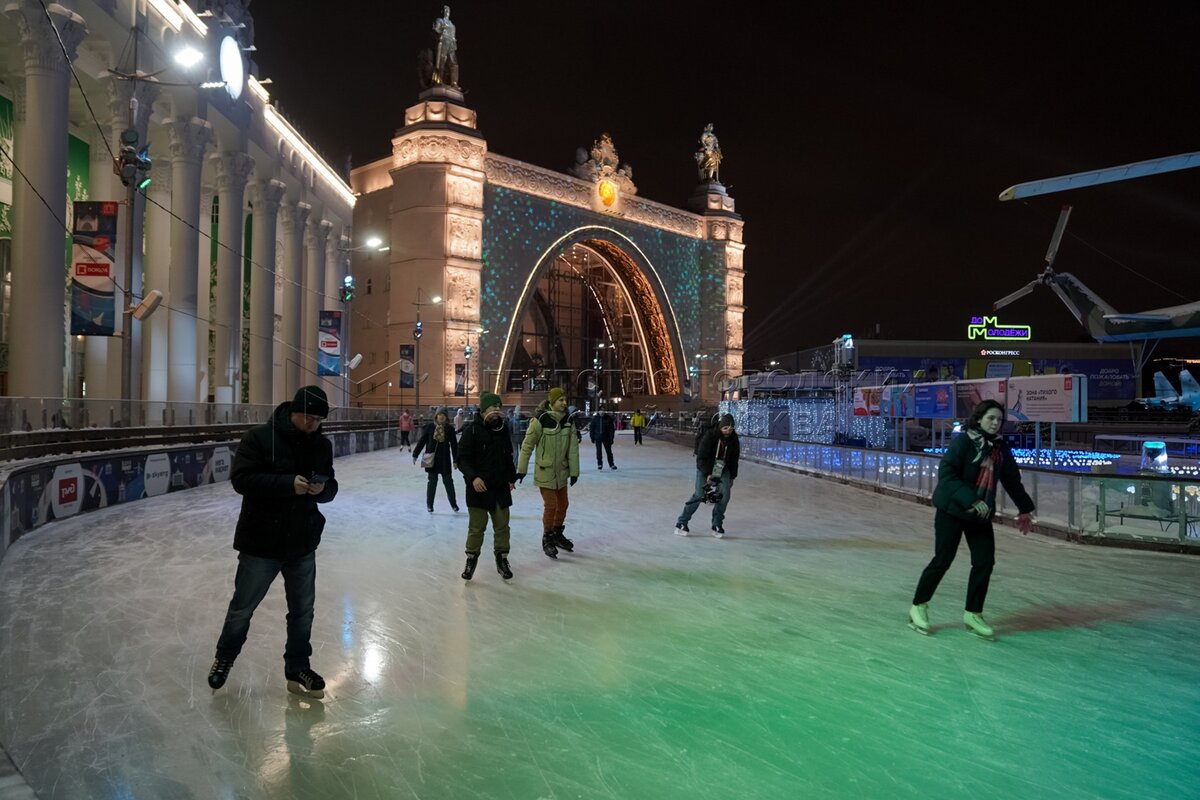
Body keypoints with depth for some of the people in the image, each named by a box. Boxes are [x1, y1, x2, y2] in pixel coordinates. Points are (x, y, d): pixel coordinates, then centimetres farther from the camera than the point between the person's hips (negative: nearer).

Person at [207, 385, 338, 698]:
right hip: (261, 543, -4)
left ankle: (297, 669, 31)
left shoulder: (322, 445, 1)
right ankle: (224, 658, 40)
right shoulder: (259, 438, -15)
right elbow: (241, 479, -20)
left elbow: (331, 487, 8)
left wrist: (322, 489, -17)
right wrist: (288, 484, -30)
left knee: (303, 611, 13)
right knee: (242, 608, 14)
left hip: (303, 543, 4)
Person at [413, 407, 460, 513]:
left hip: (445, 460, 1)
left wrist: (455, 460, 0)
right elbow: (421, 441, -1)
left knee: (448, 481, 7)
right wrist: (415, 455, -1)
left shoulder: (450, 429, -3)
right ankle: (429, 504, 18)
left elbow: (454, 445, 1)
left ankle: (453, 504, 20)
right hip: (431, 459, 0)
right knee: (432, 481, 6)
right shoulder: (429, 427, -4)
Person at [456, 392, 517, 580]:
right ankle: (471, 559, 22)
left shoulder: (503, 429, 6)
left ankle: (502, 559, 24)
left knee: (502, 526, 10)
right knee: (476, 527, 5)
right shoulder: (472, 430, -11)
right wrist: (473, 477, -25)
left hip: (501, 488, 5)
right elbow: (462, 458, -12)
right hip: (478, 488, -4)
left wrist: (512, 478, 19)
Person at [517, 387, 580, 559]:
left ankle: (558, 534, 36)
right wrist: (521, 469, -8)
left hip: (562, 471, 6)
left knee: (563, 503, 15)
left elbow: (573, 448, 2)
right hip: (545, 471, -6)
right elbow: (527, 445, -12)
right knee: (551, 505, -4)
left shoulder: (568, 421, -2)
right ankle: (547, 538, 16)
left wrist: (574, 471, 2)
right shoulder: (540, 420, -18)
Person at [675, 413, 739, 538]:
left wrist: (732, 477, 10)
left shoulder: (734, 439, -7)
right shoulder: (710, 436, -22)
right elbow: (701, 457, -21)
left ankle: (717, 525, 4)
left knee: (724, 495, -12)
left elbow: (734, 459, 6)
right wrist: (707, 474, -29)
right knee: (699, 495, -14)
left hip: (723, 470, 4)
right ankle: (681, 523, -5)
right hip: (705, 468, -4)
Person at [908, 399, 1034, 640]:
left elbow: (1012, 480, 18)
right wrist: (972, 500, -30)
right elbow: (946, 473, -22)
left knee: (985, 562, 1)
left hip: (981, 515, 6)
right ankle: (918, 607, 16)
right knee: (942, 561, -2)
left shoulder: (1000, 448, 5)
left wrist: (1024, 509, 25)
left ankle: (972, 614, 17)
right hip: (951, 511, -6)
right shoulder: (963, 441, -15)